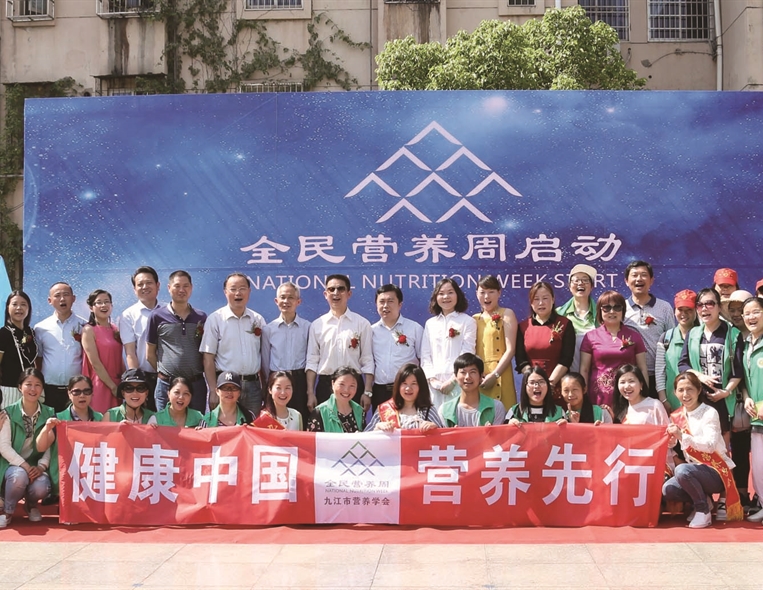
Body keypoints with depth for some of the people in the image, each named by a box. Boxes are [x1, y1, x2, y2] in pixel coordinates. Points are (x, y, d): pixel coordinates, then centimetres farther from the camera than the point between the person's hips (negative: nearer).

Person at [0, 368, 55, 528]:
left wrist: (41, 466, -18)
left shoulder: (49, 414, 3)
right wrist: (24, 465, -21)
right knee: (19, 476, -37)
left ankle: (31, 504, 11)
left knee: (41, 487, -31)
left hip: (36, 467, 2)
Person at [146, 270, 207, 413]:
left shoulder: (201, 318, 7)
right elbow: (150, 354, 6)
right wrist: (163, 374, 4)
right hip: (166, 385, -2)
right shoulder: (157, 316, 2)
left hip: (196, 384, 2)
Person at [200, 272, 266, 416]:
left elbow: (264, 356, 10)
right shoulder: (215, 319, -2)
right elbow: (208, 359, -4)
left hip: (253, 385, 3)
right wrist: (213, 391, -10)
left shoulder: (258, 320, 8)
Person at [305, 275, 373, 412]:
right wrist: (310, 393, -2)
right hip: (325, 385, 1)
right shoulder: (317, 325, 7)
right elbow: (312, 361, 5)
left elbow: (367, 360, 2)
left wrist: (367, 392, -5)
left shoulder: (362, 323, 3)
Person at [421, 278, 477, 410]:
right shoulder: (430, 323, 16)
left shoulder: (467, 321, 4)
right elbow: (425, 355, 11)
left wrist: (453, 380, -11)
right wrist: (432, 379, -4)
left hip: (458, 383, -3)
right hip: (434, 384, 3)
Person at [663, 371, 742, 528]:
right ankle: (703, 501, 7)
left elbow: (710, 445, -26)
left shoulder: (709, 413, -12)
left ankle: (703, 510, -10)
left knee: (682, 470, -34)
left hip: (715, 471, -6)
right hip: (694, 470, 6)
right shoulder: (677, 416, 5)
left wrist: (682, 436, -37)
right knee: (668, 489, -21)